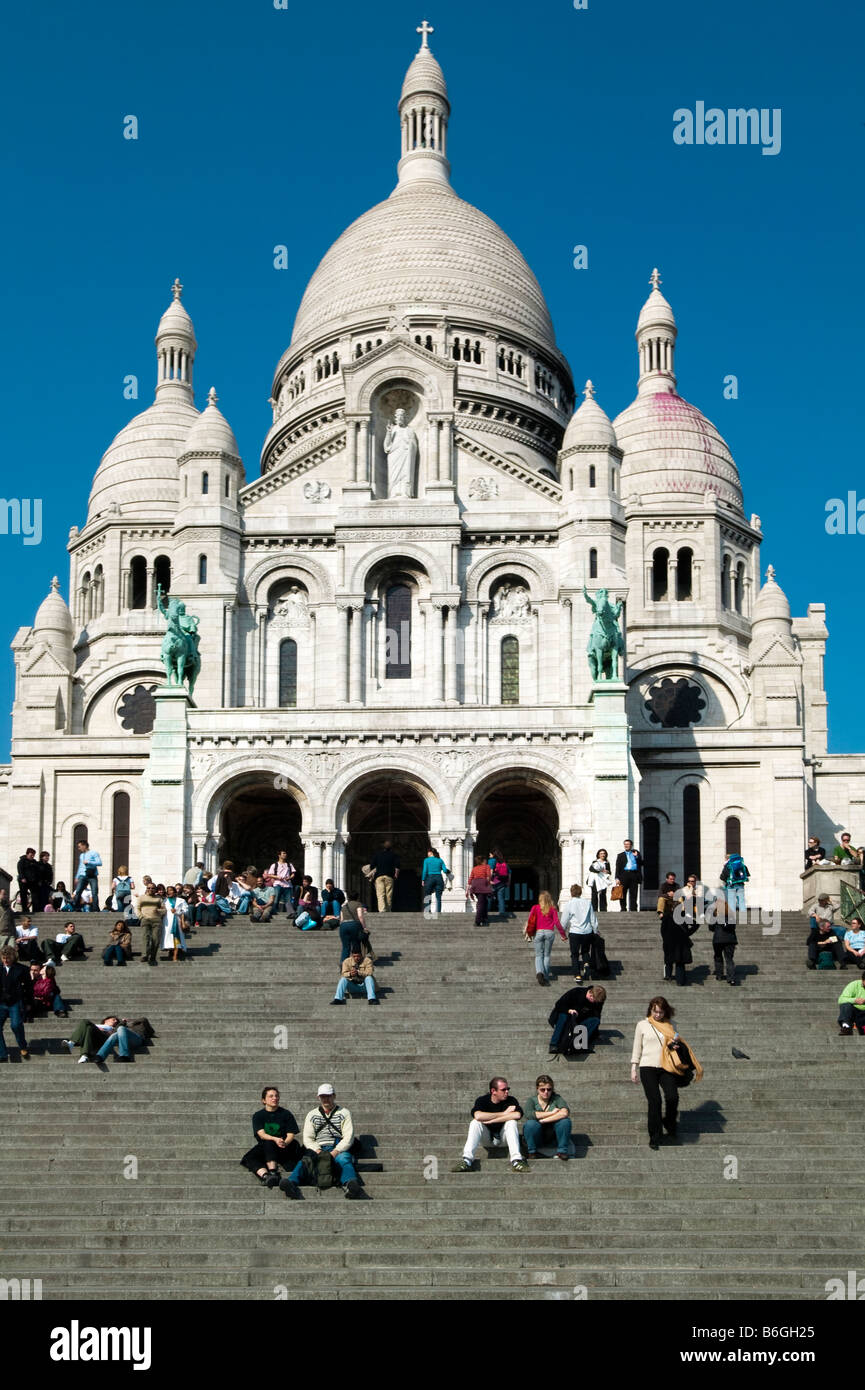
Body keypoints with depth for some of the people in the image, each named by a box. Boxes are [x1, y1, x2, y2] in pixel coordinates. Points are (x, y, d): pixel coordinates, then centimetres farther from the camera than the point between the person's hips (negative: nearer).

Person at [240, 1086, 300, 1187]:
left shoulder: (286, 1114, 8)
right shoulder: (258, 1116, 9)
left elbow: (291, 1134, 1)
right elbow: (261, 1134, -7)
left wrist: (285, 1142, -24)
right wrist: (276, 1139, -26)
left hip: (285, 1148, -2)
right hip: (263, 1147, 2)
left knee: (269, 1143, -35)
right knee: (248, 1158, -27)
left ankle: (273, 1173, -48)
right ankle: (265, 1175, -50)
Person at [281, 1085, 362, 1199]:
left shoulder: (344, 1113, 14)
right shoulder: (312, 1115, 20)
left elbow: (348, 1137, 3)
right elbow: (307, 1138, 10)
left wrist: (335, 1152, -14)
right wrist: (318, 1151, -11)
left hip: (339, 1149, -2)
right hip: (318, 1148, 2)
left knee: (344, 1160, -36)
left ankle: (350, 1184, -67)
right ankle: (292, 1182, -59)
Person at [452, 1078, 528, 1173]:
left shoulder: (511, 1101, -9)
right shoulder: (482, 1100, -9)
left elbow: (517, 1115, -32)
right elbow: (478, 1116, -32)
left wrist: (490, 1121, -30)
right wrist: (504, 1113, -26)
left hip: (503, 1137, 0)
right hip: (487, 1138, 0)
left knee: (512, 1122, -27)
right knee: (475, 1122, -26)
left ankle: (516, 1160, -36)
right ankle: (467, 1160, -36)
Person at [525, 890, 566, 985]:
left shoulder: (535, 908, 1)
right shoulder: (552, 909, 2)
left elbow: (531, 921, -5)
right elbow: (557, 922, -1)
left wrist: (529, 933, 6)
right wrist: (563, 934, 6)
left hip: (538, 932, -1)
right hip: (549, 932, 1)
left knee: (538, 955, 4)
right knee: (547, 955, 11)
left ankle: (539, 972, -21)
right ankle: (545, 976, 6)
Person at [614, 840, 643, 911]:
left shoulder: (636, 853, 17)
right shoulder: (620, 855, 15)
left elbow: (641, 863, 9)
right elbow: (617, 867, 8)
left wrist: (636, 856, -6)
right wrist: (617, 878, -3)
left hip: (634, 875, 0)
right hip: (624, 874, 0)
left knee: (634, 894, -3)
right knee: (622, 894, -3)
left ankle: (633, 909, -1)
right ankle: (623, 909, 1)